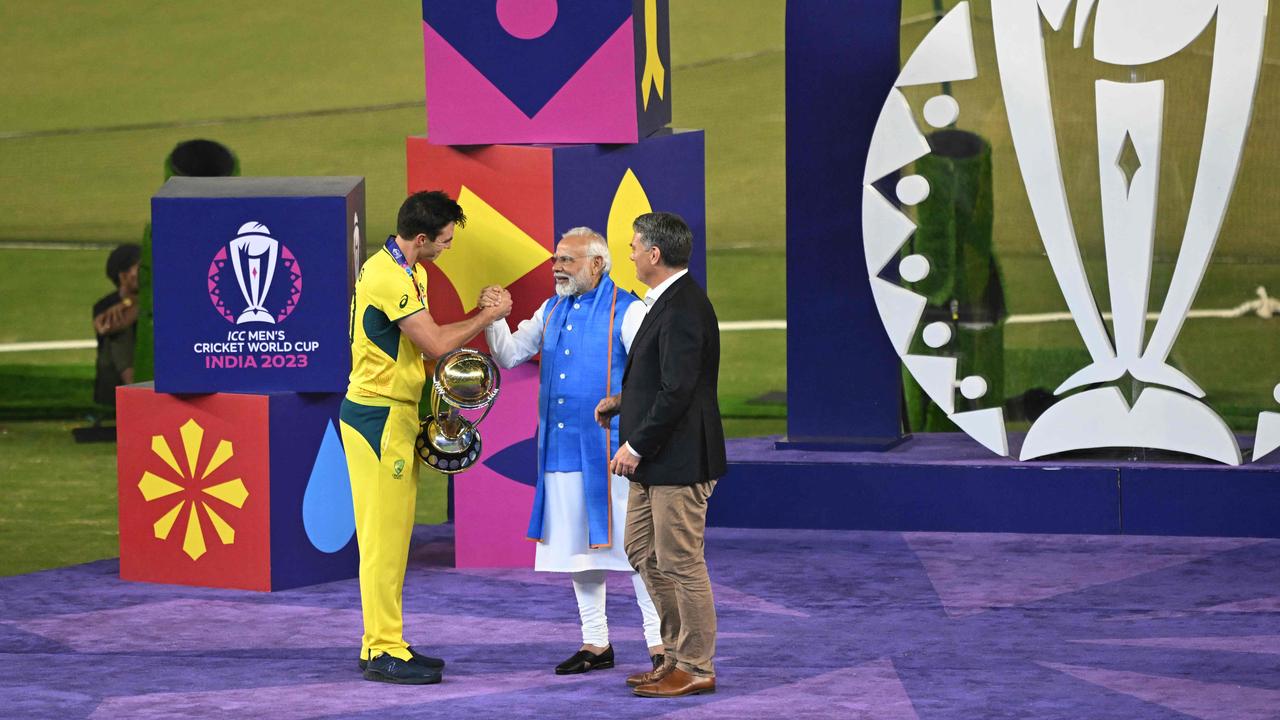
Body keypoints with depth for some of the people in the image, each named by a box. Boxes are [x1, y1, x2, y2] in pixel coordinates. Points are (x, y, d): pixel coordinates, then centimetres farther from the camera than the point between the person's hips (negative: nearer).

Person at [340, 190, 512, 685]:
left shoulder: (404, 272, 15)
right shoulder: (390, 279, -19)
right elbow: (434, 344, -20)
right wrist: (487, 318, -7)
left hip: (393, 415, 11)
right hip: (379, 417, -11)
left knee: (392, 535, 12)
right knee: (384, 536, -8)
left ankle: (381, 644, 16)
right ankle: (385, 653, -7)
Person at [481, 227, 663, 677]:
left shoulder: (625, 311, -6)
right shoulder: (553, 311, 14)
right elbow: (509, 355, 16)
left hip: (610, 452, -7)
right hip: (562, 450, 7)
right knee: (576, 548, 9)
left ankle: (660, 644, -3)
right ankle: (596, 644, 18)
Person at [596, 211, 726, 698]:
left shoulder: (682, 309, -20)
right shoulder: (669, 301, 13)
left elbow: (678, 389, -24)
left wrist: (636, 446, -19)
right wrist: (622, 401, 12)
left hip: (679, 459, -11)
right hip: (656, 459, 11)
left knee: (681, 563, -3)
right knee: (643, 552, 16)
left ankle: (696, 669, 6)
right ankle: (677, 653, 24)